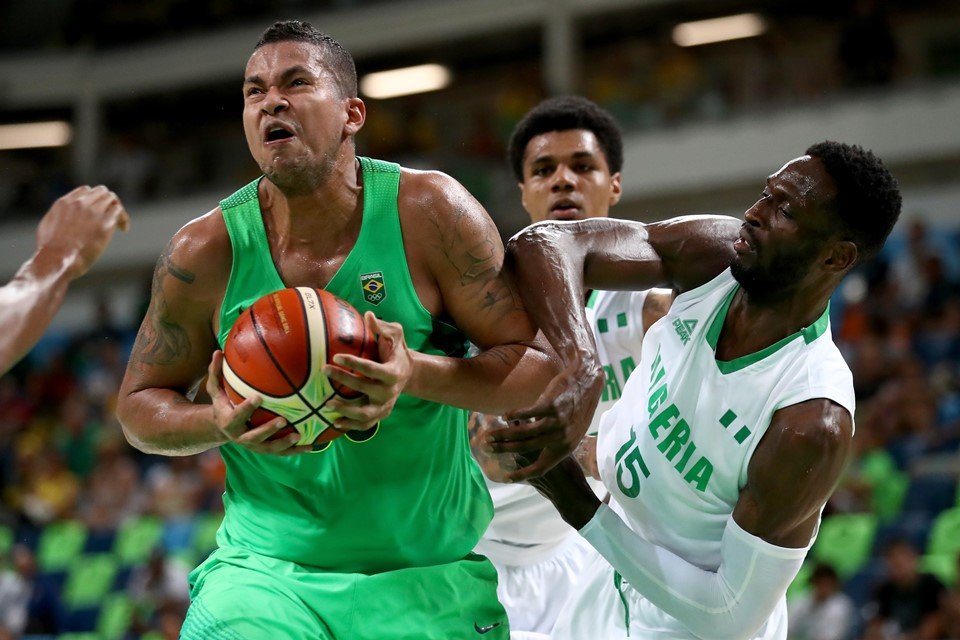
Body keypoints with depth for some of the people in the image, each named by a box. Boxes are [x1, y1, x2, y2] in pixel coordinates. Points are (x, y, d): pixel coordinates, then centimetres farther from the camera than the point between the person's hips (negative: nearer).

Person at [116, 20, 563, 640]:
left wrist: (416, 376, -25)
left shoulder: (429, 212, -11)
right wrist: (221, 424, -17)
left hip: (427, 575, 0)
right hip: (267, 568, 0)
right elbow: (139, 405, 6)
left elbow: (541, 363, -8)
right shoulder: (206, 252, -7)